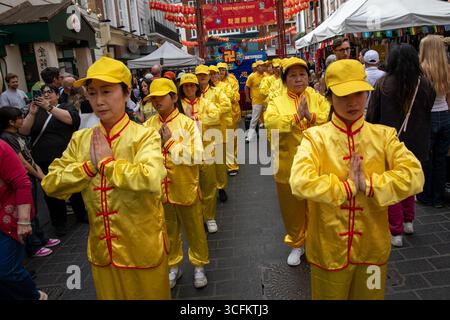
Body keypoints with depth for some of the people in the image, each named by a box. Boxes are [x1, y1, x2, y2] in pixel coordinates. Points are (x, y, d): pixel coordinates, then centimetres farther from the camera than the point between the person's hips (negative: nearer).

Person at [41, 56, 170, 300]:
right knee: (108, 295, 24)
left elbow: (152, 179, -35)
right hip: (102, 250, 5)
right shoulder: (80, 139, 0)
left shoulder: (144, 136, -16)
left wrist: (107, 162, -23)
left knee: (150, 295, 16)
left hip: (143, 250, -4)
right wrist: (89, 165, -16)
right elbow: (50, 184, -3)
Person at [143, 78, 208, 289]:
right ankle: (173, 267, 38)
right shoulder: (148, 126, 0)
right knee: (168, 232, 19)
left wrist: (170, 142, -22)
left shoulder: (187, 123, -10)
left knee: (194, 230, 13)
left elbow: (197, 156, -20)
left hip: (185, 189, -3)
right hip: (160, 190, 3)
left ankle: (199, 266, 34)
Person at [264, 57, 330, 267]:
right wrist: (296, 116, -26)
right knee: (292, 208, 12)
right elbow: (271, 122, -18)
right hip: (289, 166, 0)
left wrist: (311, 116, -24)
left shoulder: (317, 98, 5)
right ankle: (296, 244, 34)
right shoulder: (277, 103, 2)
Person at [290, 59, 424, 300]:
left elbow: (414, 176, -15)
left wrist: (368, 184, -23)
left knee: (368, 296, 23)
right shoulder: (315, 137, -11)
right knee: (330, 295, 19)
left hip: (373, 248, 3)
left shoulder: (384, 135, -3)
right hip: (328, 250, -2)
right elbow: (300, 182, -28)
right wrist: (349, 186, -22)